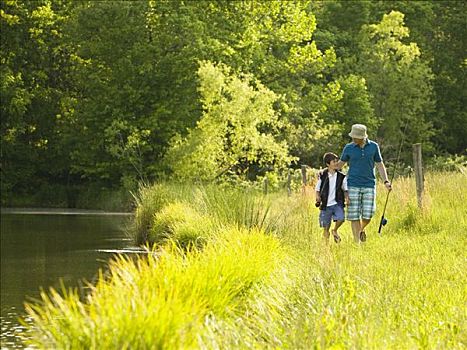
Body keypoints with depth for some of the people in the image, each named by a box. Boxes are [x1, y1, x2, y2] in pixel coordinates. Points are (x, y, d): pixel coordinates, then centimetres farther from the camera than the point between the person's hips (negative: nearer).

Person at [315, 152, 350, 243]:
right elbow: (317, 190, 7)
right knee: (326, 228, 4)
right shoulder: (322, 176, -1)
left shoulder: (341, 177, 2)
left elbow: (345, 190, 9)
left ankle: (335, 231, 6)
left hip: (337, 203, 0)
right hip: (326, 205, 0)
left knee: (341, 218, -25)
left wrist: (346, 197, -10)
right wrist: (318, 197, -12)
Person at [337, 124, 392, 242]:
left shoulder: (374, 147, 3)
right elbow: (340, 163, 13)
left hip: (369, 185, 1)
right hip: (353, 185, -1)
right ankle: (357, 242, 1)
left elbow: (380, 165, 10)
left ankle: (362, 229, 28)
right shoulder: (349, 148, 1)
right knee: (354, 215, -5)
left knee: (368, 215, -4)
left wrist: (386, 181, 0)